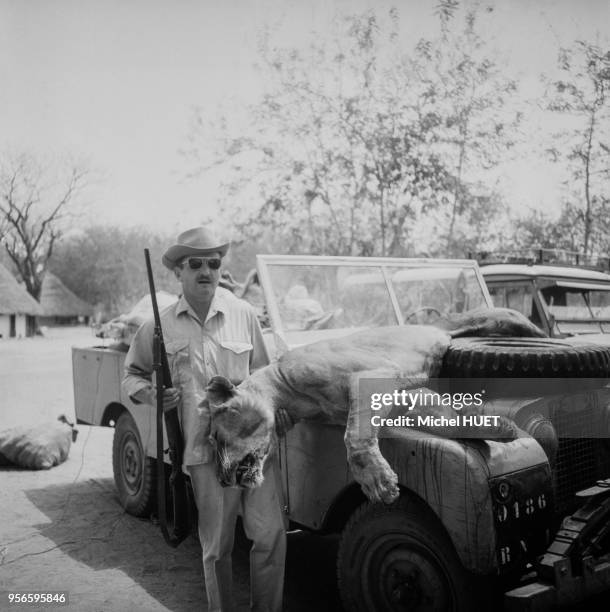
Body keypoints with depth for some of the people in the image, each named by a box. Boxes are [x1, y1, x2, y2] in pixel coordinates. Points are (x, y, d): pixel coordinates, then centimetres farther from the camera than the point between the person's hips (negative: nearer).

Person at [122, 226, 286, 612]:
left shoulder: (242, 313, 3)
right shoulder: (160, 326, 2)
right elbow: (133, 374, 16)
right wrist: (152, 395, -3)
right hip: (206, 448, -1)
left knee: (271, 534, 1)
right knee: (217, 545, 8)